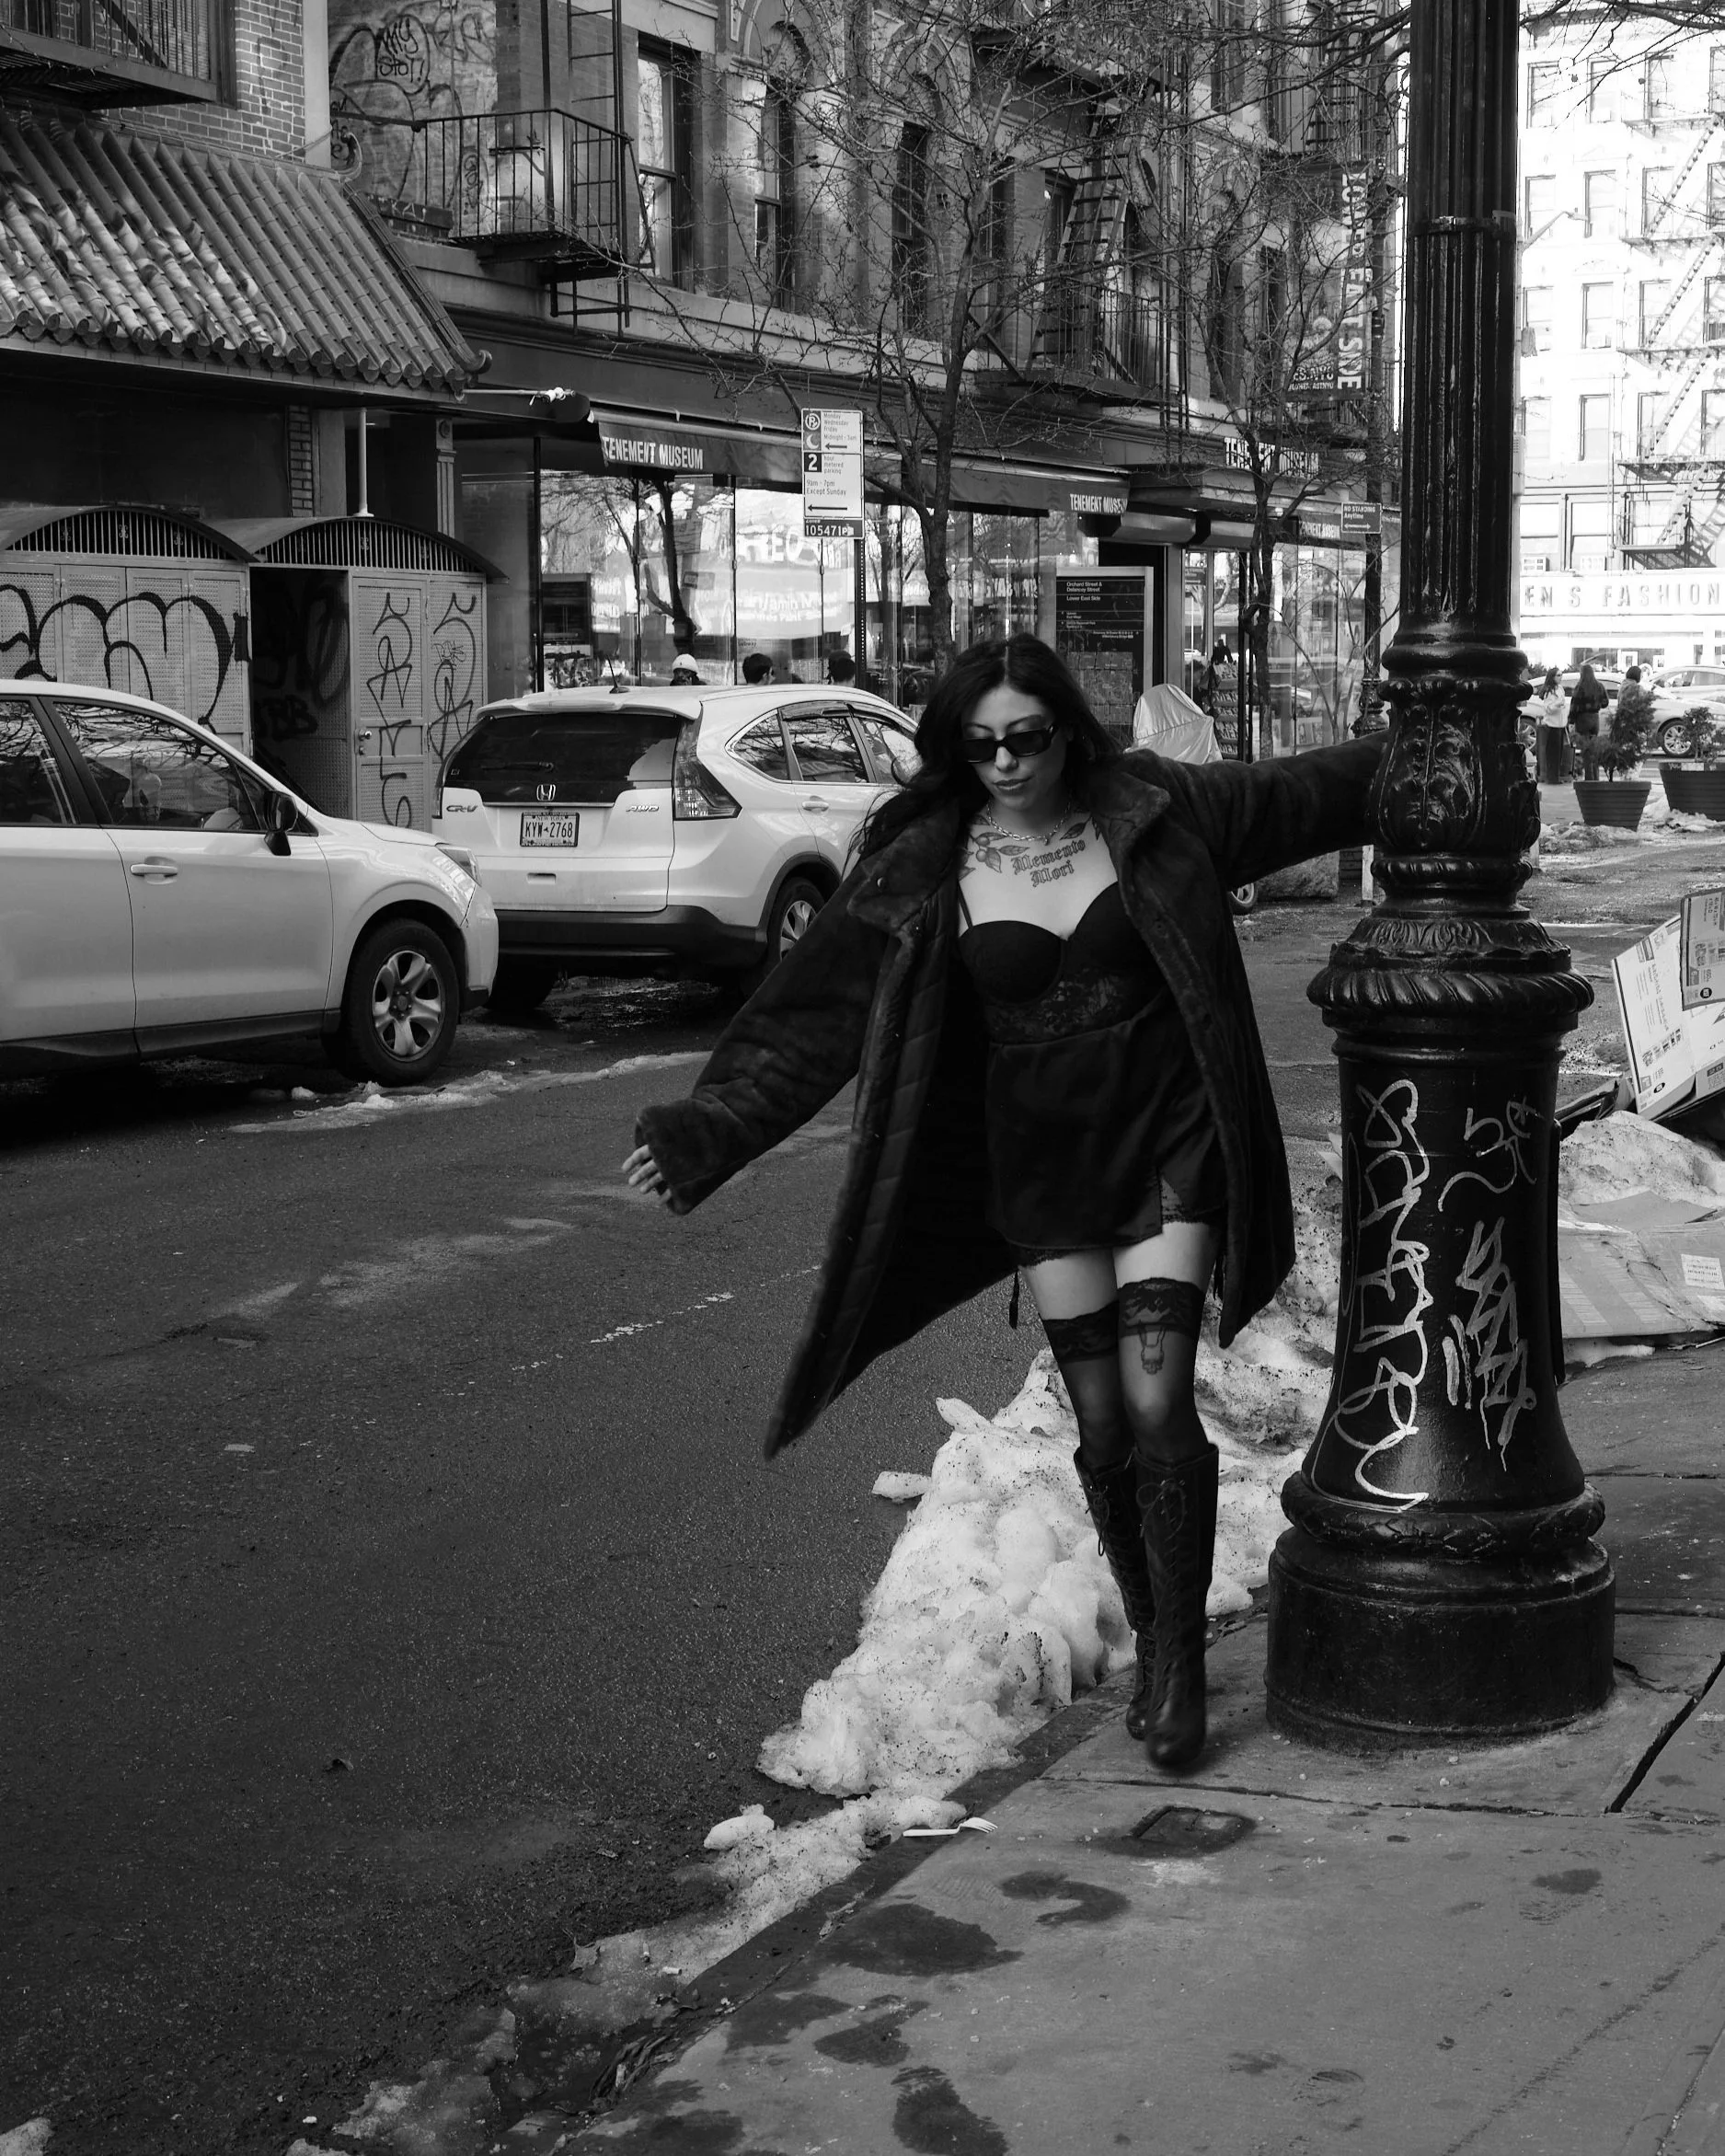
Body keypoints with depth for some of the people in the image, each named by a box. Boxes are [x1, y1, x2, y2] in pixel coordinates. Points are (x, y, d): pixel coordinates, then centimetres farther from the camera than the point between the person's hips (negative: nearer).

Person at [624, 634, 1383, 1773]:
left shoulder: (1151, 813, -4)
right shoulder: (922, 871, -5)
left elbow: (1304, 791, 9)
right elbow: (810, 1017, -9)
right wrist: (708, 1126, -18)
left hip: (1166, 1145, -1)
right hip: (1042, 1165, 1)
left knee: (1158, 1404, -11)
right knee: (1103, 1424, 6)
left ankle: (1182, 1658, 3)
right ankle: (1149, 1640, 27)